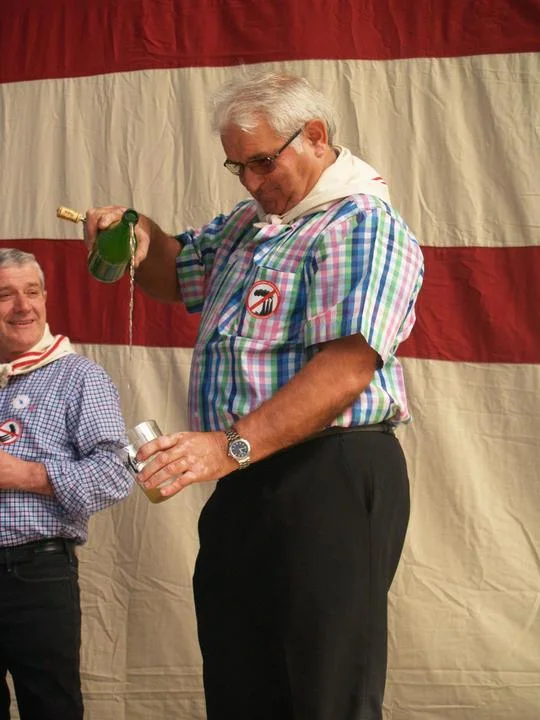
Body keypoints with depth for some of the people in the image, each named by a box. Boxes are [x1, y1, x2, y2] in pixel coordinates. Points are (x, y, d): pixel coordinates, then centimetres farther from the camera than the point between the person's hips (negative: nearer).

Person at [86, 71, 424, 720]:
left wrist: (232, 446, -30)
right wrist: (140, 234, 9)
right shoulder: (252, 221, 19)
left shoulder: (365, 227, -11)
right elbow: (177, 275, 34)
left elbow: (348, 367, -23)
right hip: (246, 483, 9)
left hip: (330, 479, -9)